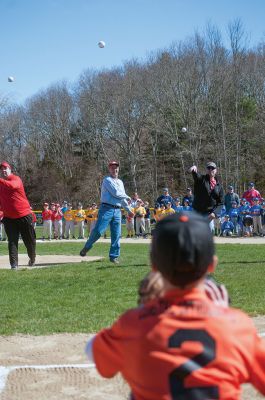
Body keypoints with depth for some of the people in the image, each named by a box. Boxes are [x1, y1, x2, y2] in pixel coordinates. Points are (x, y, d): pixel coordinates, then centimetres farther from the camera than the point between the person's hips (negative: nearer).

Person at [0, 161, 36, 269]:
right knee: (12, 241, -4)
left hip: (24, 215, -4)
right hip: (9, 217, 4)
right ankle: (13, 264, -6)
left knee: (30, 240, 8)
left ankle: (32, 259, 31)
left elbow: (12, 186, -34)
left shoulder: (15, 179, -9)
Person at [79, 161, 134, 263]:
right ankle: (87, 247, 9)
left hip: (117, 210, 7)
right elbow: (116, 193, -13)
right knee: (98, 231, -12)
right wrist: (127, 197, 2)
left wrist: (129, 210, 26)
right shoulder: (107, 180, -2)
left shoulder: (120, 182, 23)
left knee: (116, 234, 2)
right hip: (107, 209, -7)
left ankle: (114, 256, 9)